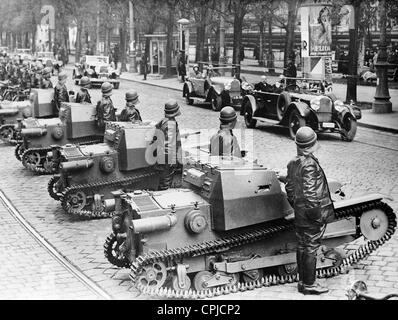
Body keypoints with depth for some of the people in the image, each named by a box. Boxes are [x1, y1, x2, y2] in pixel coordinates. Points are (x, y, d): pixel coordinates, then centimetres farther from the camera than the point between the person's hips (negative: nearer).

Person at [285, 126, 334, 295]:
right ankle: (309, 285, 9)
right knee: (310, 249, 0)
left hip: (299, 213, 9)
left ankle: (302, 281, 27)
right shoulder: (310, 164, -22)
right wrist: (318, 215, -17)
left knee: (302, 247, 16)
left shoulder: (292, 163, 4)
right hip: (312, 215, -9)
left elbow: (289, 188, 13)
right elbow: (310, 193, -24)